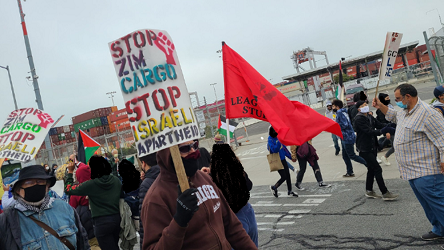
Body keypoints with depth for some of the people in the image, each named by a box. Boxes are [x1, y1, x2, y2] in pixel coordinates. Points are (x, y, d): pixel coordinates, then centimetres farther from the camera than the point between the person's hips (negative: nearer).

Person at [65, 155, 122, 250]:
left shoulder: (91, 185, -17)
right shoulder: (116, 180, -2)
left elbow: (68, 189, -7)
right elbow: (121, 196, 11)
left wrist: (70, 171, 3)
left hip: (102, 222, -6)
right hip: (117, 218, 6)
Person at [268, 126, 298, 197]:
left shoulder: (278, 138, 8)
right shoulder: (270, 140, -15)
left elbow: (284, 148, 18)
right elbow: (274, 150, -30)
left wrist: (290, 156, 22)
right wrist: (279, 142, -38)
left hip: (283, 160, 7)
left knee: (288, 175, 9)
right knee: (284, 177, -6)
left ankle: (289, 191, 21)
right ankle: (274, 188, 17)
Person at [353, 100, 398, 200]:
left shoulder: (369, 117, 11)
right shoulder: (358, 119, -16)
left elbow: (379, 124, 4)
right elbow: (368, 131, -25)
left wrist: (387, 126, -16)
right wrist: (381, 131, -37)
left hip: (372, 147, 9)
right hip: (365, 149, -9)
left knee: (371, 169, 16)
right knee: (377, 169, -9)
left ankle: (369, 191, 28)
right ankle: (385, 193, -3)